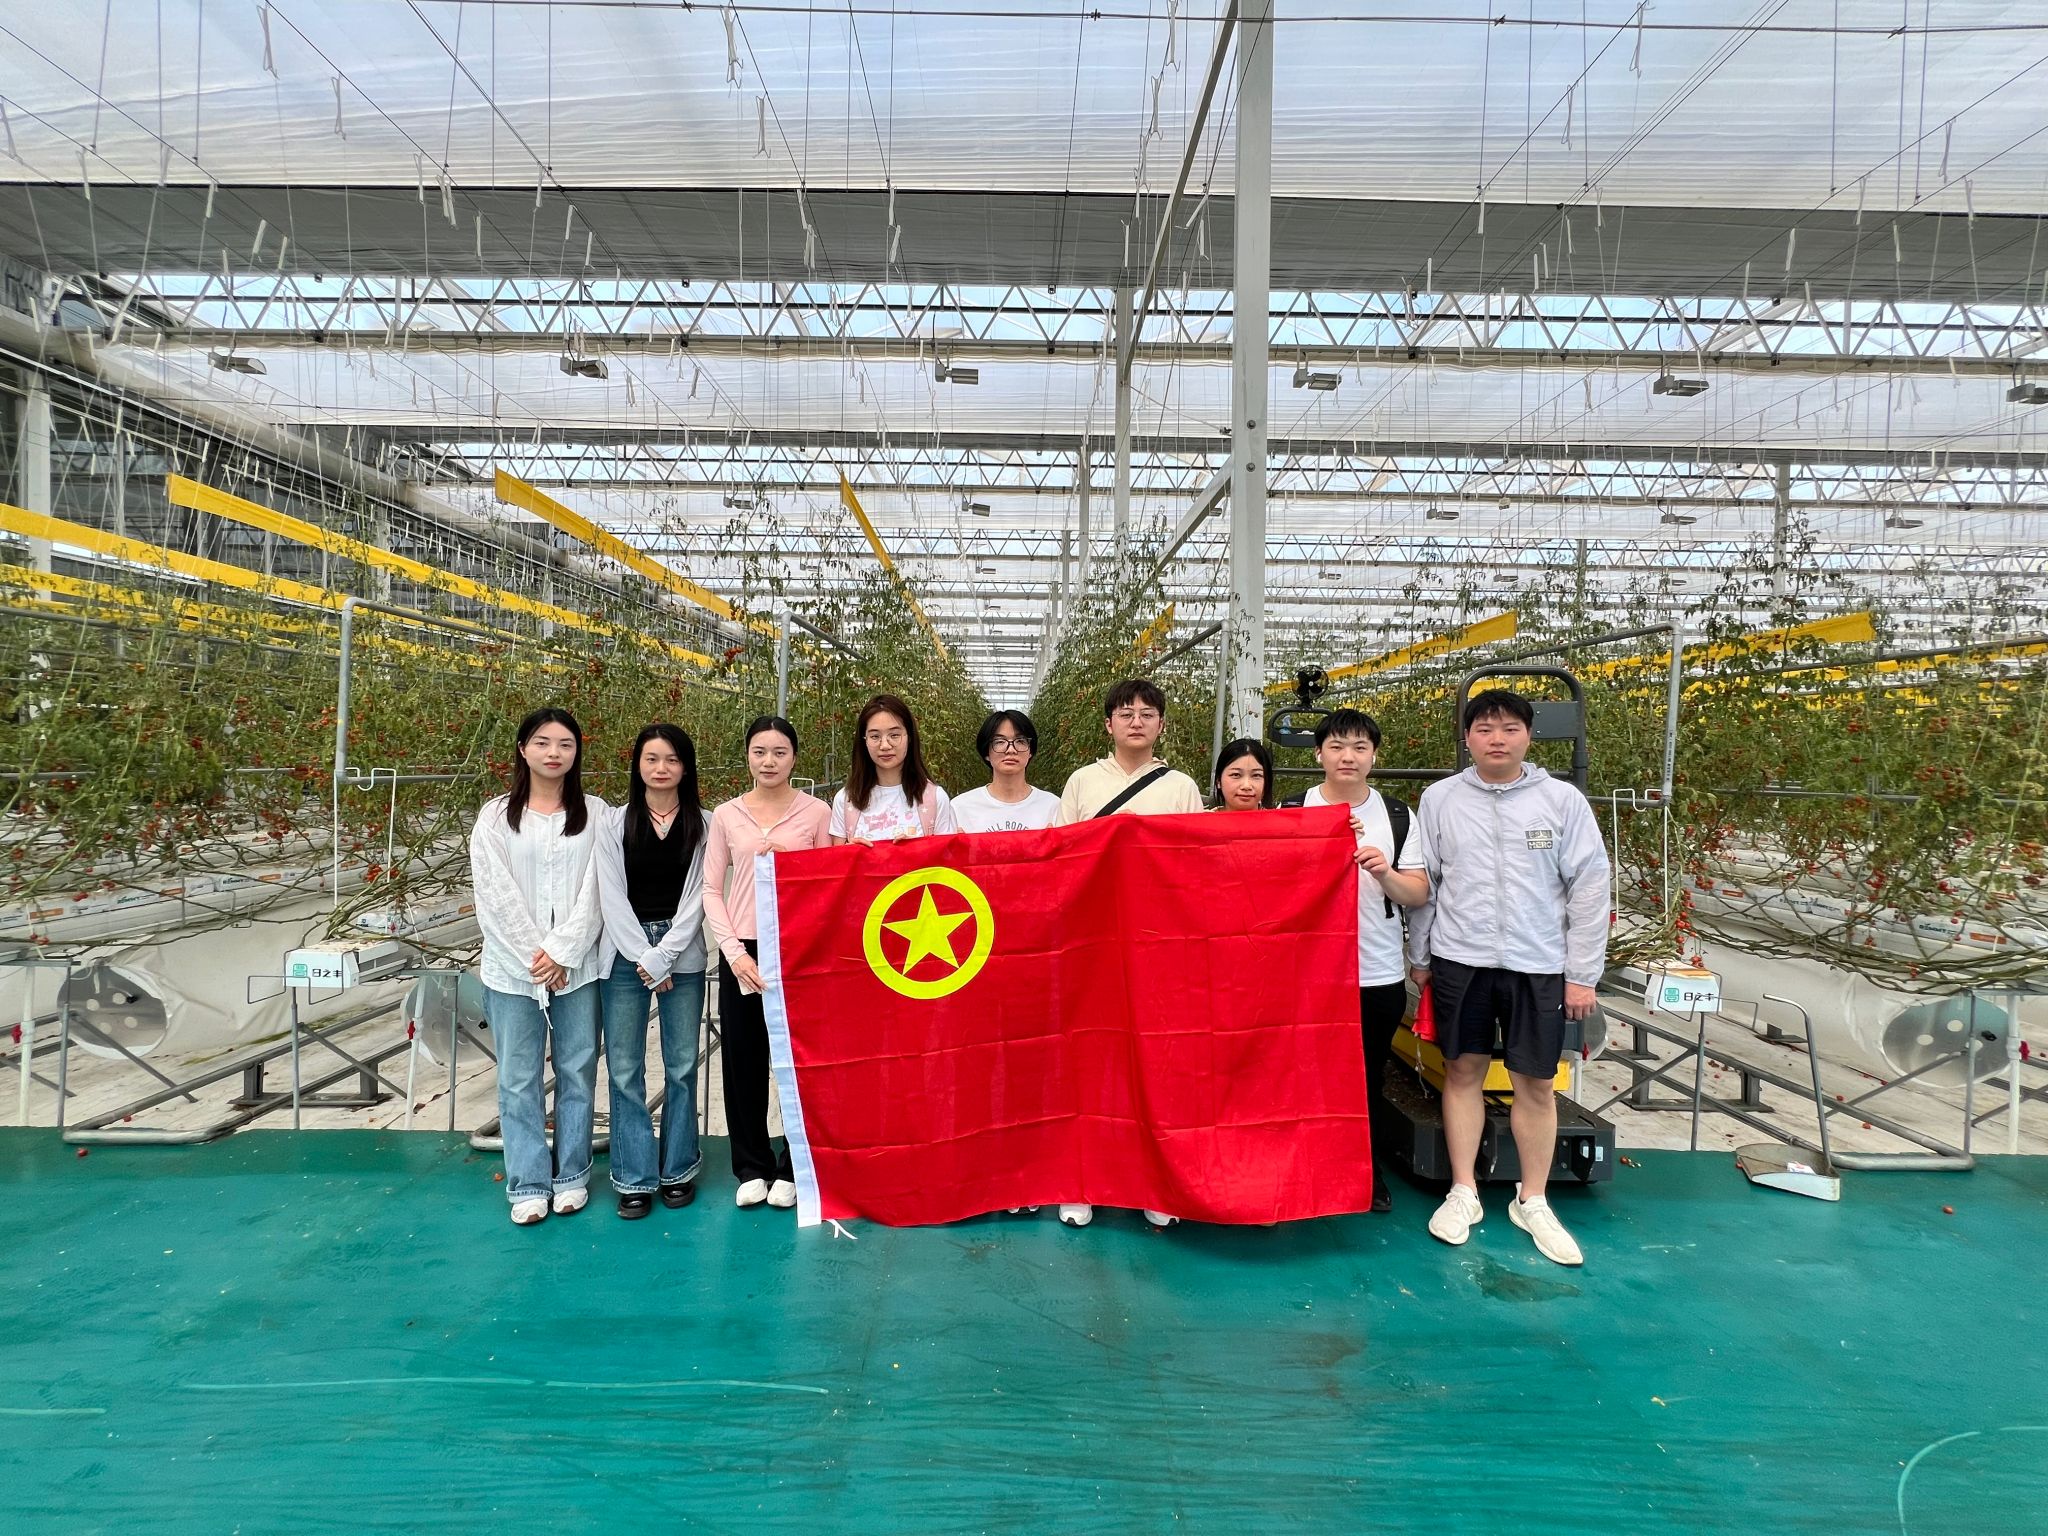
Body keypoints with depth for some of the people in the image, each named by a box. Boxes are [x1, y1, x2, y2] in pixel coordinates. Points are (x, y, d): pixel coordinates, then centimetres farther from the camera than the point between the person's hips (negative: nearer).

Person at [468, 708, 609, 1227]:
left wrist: (561, 952, -11)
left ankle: (571, 1176, 21)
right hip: (514, 966, 0)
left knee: (578, 1071, 8)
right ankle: (528, 1184, 16)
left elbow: (595, 891, -3)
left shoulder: (595, 814, 2)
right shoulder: (495, 816, 3)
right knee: (519, 1078, 5)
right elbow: (495, 895, -3)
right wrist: (535, 956, -9)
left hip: (578, 965, 0)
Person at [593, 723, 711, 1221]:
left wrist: (662, 958, -10)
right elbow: (611, 896, -2)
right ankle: (635, 1178, 12)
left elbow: (698, 895, -3)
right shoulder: (615, 823, 4)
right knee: (625, 1069, 1)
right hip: (625, 956, 0)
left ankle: (678, 1170, 19)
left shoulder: (703, 825, 3)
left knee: (681, 1066, 6)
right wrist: (643, 958, -10)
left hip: (683, 956, 0)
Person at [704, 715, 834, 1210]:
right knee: (743, 1061, 7)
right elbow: (712, 891, 4)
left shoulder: (817, 813, 1)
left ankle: (791, 1168, 18)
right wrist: (735, 952, -6)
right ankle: (752, 1167, 22)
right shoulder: (726, 815, 5)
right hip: (741, 951, 2)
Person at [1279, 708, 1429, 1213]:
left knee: (1370, 1077, 14)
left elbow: (1419, 894, 3)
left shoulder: (1397, 816, 5)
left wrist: (1385, 873, -18)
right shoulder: (1293, 811, -1)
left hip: (1379, 975, 2)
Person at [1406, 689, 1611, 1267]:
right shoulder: (1439, 799, 1)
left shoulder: (1563, 801, -2)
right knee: (1463, 1072, 8)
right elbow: (1422, 883, 8)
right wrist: (1420, 958, 9)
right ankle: (1463, 1194, 22)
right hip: (1459, 960, 1)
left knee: (1537, 1083, 7)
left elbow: (1589, 890, 0)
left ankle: (1533, 1202, 24)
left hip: (1538, 965, 0)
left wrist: (1582, 974, -2)